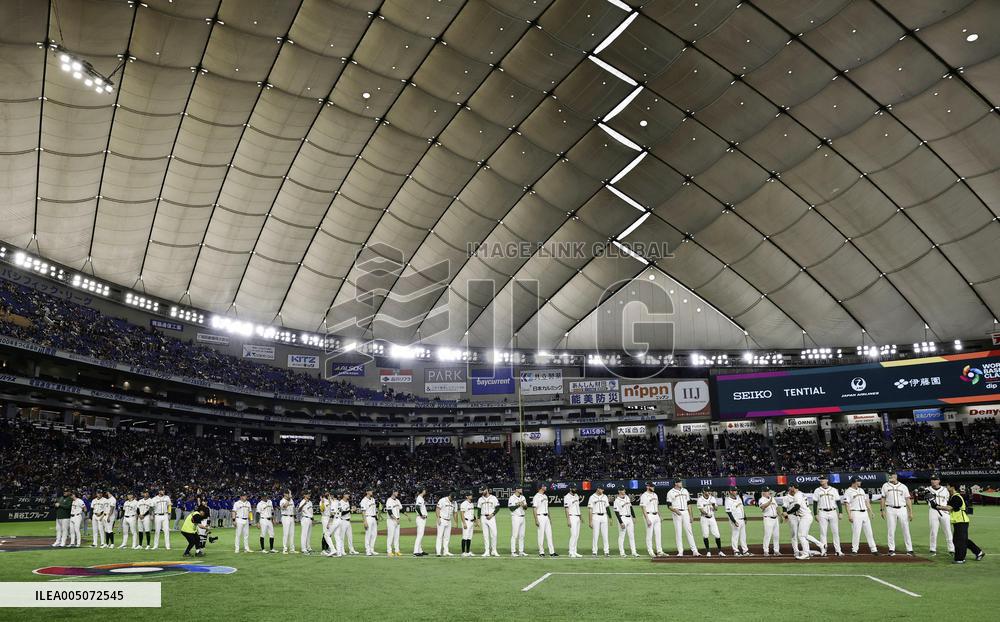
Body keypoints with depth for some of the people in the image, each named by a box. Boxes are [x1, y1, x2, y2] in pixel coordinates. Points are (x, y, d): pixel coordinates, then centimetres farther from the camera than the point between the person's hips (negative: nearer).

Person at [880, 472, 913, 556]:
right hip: (890, 509, 0)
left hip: (902, 509, 0)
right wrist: (882, 510, 1)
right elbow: (883, 498, 8)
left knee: (906, 529, 1)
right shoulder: (885, 486, 7)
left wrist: (911, 512, -2)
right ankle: (891, 549, 7)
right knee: (891, 530, 1)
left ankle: (909, 550, 8)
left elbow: (908, 499, 4)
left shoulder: (903, 486, 6)